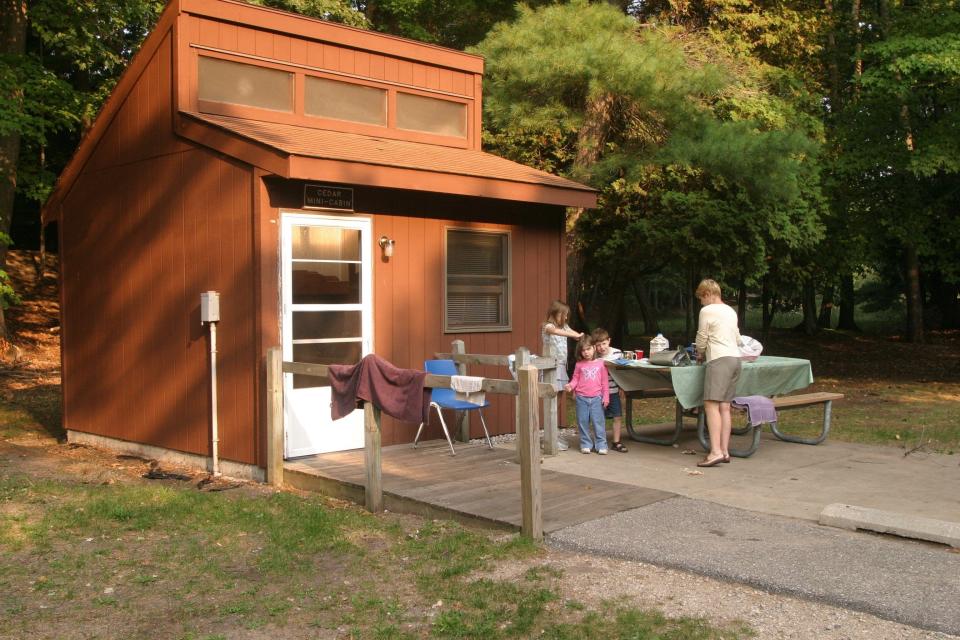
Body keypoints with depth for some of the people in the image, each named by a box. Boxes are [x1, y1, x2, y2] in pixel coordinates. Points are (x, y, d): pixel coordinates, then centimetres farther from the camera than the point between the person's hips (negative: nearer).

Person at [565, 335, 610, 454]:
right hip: (581, 398, 2)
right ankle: (586, 444, 14)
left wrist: (606, 397, 1)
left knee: (598, 421, -4)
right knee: (583, 422, 4)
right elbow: (575, 379, 8)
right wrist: (570, 386, -13)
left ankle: (601, 445, 4)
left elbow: (604, 382, 6)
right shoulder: (579, 365, 7)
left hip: (596, 397, -1)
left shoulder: (601, 363, 4)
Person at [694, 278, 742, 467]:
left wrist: (700, 354, 21)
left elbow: (701, 339, 0)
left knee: (711, 404, -13)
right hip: (735, 358, 9)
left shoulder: (707, 311, -3)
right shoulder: (731, 311, 21)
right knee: (725, 406, 8)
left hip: (719, 360, -9)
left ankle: (716, 452, -22)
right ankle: (724, 451, 7)